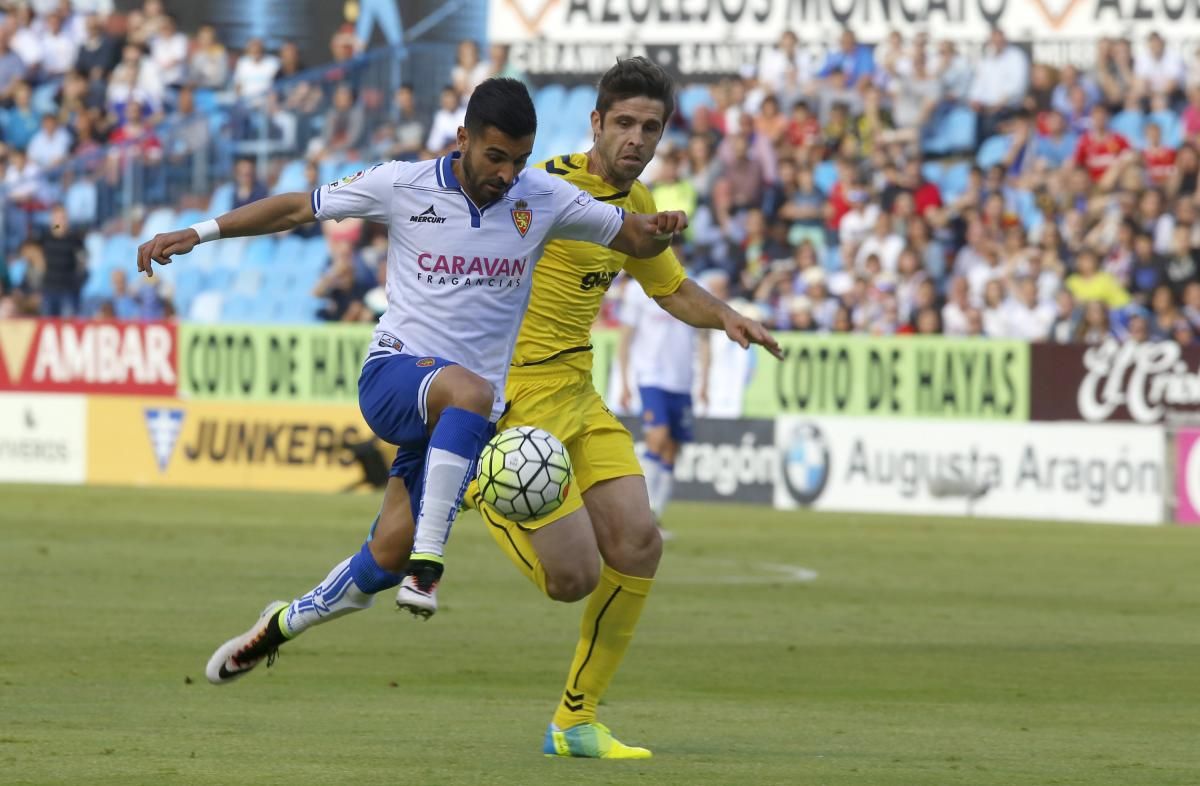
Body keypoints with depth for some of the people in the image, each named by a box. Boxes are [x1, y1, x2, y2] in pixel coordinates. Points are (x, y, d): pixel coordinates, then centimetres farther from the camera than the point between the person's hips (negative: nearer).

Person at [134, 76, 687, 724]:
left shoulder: (544, 200, 0)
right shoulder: (403, 186, -5)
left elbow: (634, 239, 8)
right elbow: (298, 208, 4)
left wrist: (659, 230, -16)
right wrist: (198, 233, -2)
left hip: (464, 419, 3)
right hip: (394, 373, -3)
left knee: (385, 562, -5)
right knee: (469, 390, -39)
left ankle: (283, 623, 23)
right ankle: (427, 561, -39)